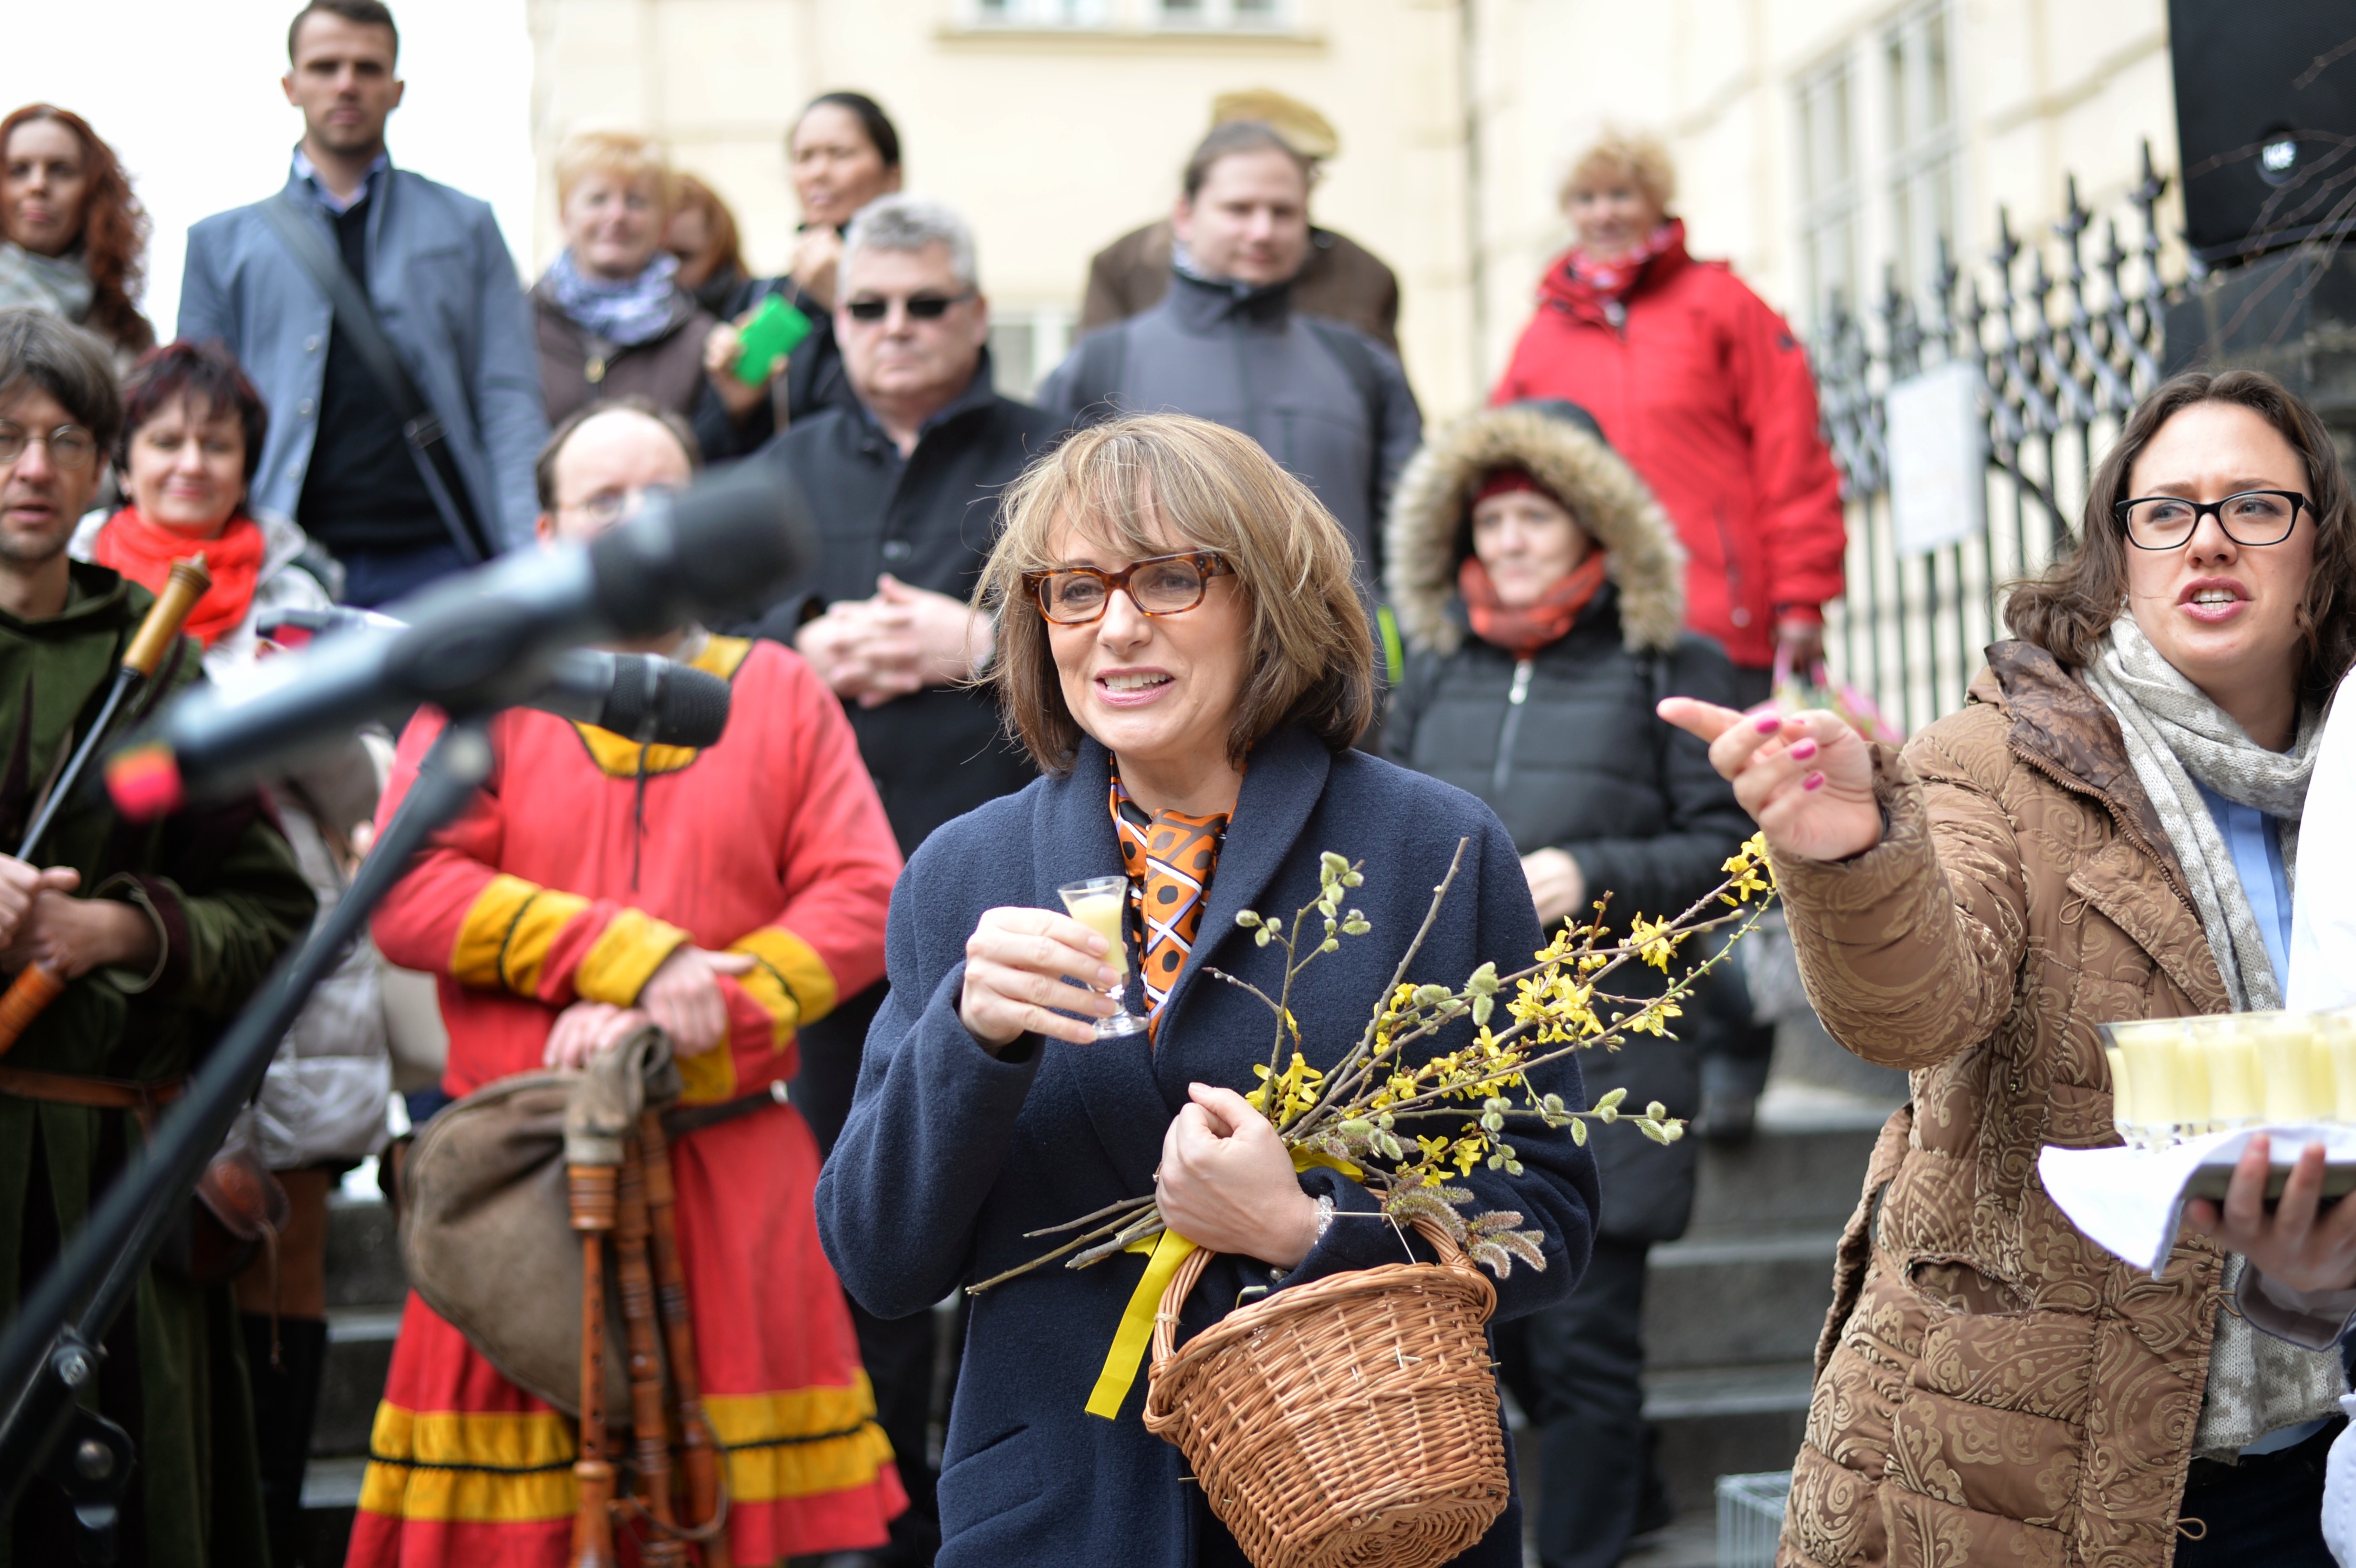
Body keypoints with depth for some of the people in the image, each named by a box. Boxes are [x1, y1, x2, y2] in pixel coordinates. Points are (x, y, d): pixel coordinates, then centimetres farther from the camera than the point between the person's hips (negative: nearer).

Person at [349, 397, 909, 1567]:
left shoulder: (781, 693, 13)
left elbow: (861, 902, 2)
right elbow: (409, 893, -3)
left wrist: (689, 1029, -12)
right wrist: (632, 956, -12)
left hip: (739, 1171, 1)